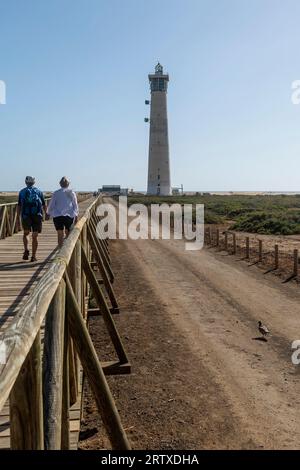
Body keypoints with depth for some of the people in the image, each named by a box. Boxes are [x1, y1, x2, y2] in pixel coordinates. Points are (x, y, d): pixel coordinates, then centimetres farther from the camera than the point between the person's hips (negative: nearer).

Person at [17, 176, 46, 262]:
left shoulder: (22, 192, 8)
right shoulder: (39, 191, 9)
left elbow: (19, 206, 3)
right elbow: (44, 205, 11)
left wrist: (18, 217, 6)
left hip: (26, 216, 0)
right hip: (37, 216, 0)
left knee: (25, 234, 19)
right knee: (35, 236, 6)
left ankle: (26, 250, -2)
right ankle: (33, 256, 4)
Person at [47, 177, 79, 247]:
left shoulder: (56, 193, -1)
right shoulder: (72, 193, 3)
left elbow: (51, 205, 3)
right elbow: (75, 205, 5)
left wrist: (49, 213, 16)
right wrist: (76, 216, 10)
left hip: (58, 216, -1)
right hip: (69, 215, 1)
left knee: (60, 235, 2)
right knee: (68, 233, 14)